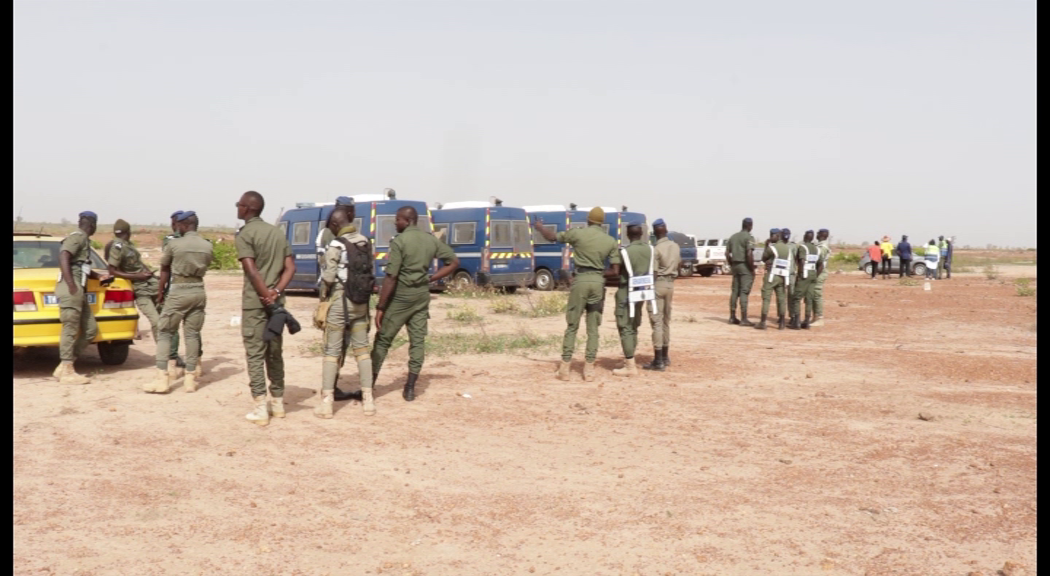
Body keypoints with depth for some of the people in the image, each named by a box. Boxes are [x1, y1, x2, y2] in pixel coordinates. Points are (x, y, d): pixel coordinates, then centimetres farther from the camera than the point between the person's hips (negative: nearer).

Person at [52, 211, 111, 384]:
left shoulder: (83, 239, 24)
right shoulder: (78, 236, -6)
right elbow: (63, 257, -20)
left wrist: (98, 276, 26)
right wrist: (71, 285, -25)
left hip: (79, 290, 10)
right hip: (71, 288, -10)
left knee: (90, 329, 7)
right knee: (70, 329, -8)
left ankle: (63, 367, 9)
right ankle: (67, 372, -5)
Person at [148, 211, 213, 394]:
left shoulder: (174, 244, -6)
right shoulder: (207, 246, 4)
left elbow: (164, 270, 4)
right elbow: (206, 267, 9)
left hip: (178, 291, -4)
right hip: (198, 291, 4)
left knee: (165, 332, 5)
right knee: (192, 334, 8)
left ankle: (162, 377, -1)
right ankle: (191, 378, 8)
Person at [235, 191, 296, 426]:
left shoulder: (245, 234, -7)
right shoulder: (277, 232, 13)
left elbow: (251, 271, -18)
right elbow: (290, 267, 5)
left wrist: (266, 297, -14)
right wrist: (276, 293, -6)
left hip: (254, 303, -6)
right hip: (276, 302, 6)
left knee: (255, 355, -2)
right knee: (274, 353, 15)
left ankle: (261, 409, -3)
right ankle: (278, 403, 22)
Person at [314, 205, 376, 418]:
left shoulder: (336, 245, -13)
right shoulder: (366, 243, 5)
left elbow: (328, 277, -14)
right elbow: (372, 272, 6)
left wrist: (323, 296, 2)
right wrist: (363, 294, 14)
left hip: (339, 301, -5)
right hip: (360, 302, 5)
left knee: (332, 351, 1)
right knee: (362, 348, 12)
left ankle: (327, 402, 2)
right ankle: (368, 399, 13)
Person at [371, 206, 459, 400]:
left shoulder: (399, 241, -13)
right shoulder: (431, 240, 6)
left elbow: (391, 277, -18)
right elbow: (454, 262, 11)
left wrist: (380, 307, -14)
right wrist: (431, 279, 8)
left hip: (401, 295, -5)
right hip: (422, 295, 5)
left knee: (383, 339, 4)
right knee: (418, 341, 8)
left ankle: (369, 386, 8)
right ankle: (410, 388, 8)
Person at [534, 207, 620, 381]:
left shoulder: (578, 233, -2)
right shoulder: (611, 241, 5)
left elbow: (552, 237, 11)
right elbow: (615, 271, 1)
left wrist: (539, 227, 31)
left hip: (581, 281, -2)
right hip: (598, 282, 2)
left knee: (572, 326, 7)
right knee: (593, 328, 8)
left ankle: (564, 368, 6)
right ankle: (589, 369, 8)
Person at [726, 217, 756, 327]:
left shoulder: (733, 237, 12)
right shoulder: (749, 237, -10)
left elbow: (727, 253, 13)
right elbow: (749, 254, -20)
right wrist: (752, 269, -13)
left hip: (735, 266, 7)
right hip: (745, 266, -7)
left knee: (734, 292, 11)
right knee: (744, 292, -7)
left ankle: (732, 317, 15)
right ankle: (744, 319, -8)